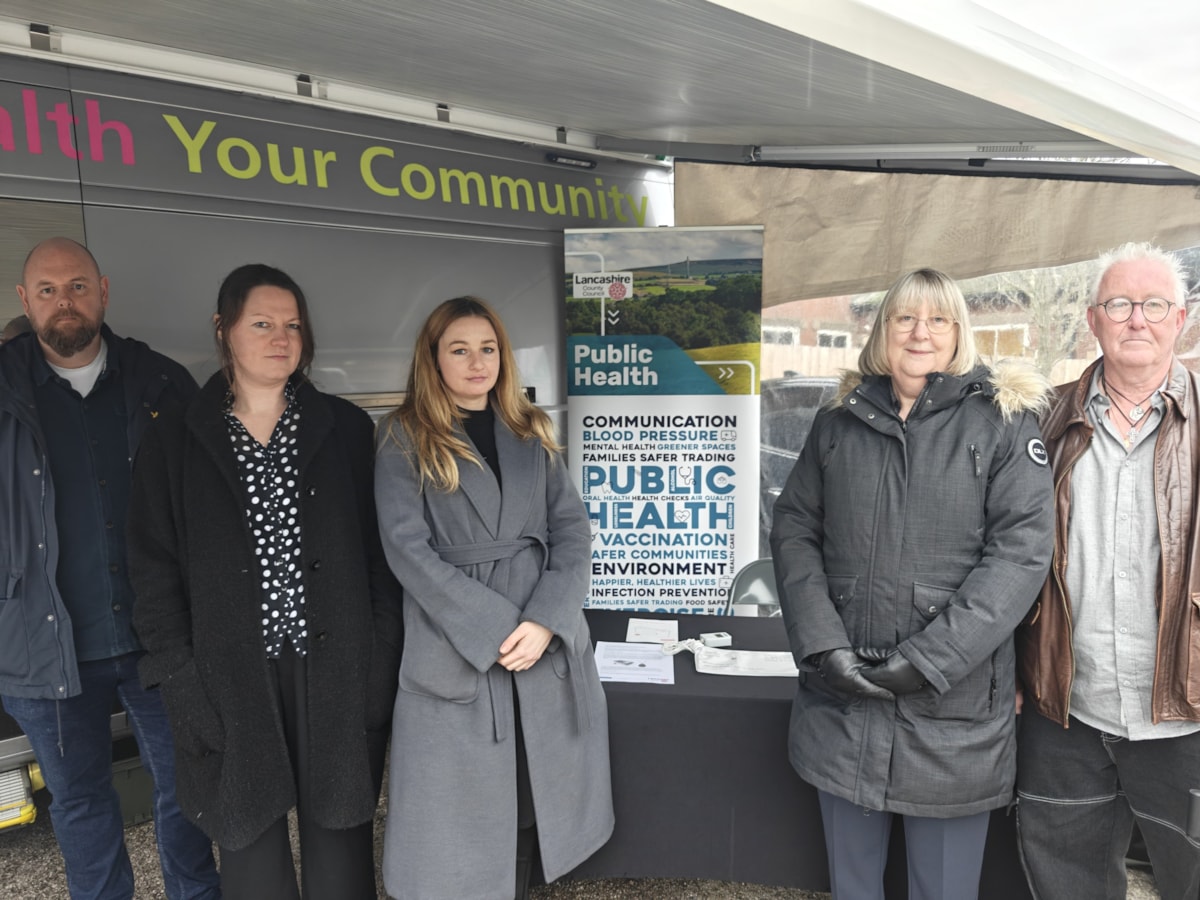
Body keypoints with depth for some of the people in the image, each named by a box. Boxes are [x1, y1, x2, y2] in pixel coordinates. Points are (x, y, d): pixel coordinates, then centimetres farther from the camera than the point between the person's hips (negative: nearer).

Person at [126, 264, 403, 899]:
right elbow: (155, 570, 4)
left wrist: (382, 657, -4)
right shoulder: (175, 442, 4)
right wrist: (181, 680, -4)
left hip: (335, 672, 0)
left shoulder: (345, 428, 4)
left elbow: (378, 550, 3)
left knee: (340, 849, 11)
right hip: (231, 682, 0)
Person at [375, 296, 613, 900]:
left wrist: (545, 621, -12)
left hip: (547, 647, 3)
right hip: (453, 652, -3)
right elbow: (407, 547, -8)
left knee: (533, 800, 12)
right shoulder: (405, 438, 1)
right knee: (461, 808, 6)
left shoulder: (533, 433, 12)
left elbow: (572, 529, 3)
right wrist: (493, 628, -15)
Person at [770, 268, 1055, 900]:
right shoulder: (838, 423, 7)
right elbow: (793, 530, 4)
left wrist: (930, 659, -16)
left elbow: (1021, 551, -9)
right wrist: (822, 643, -9)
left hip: (954, 700, -2)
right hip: (840, 691, 3)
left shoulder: (1003, 422, -2)